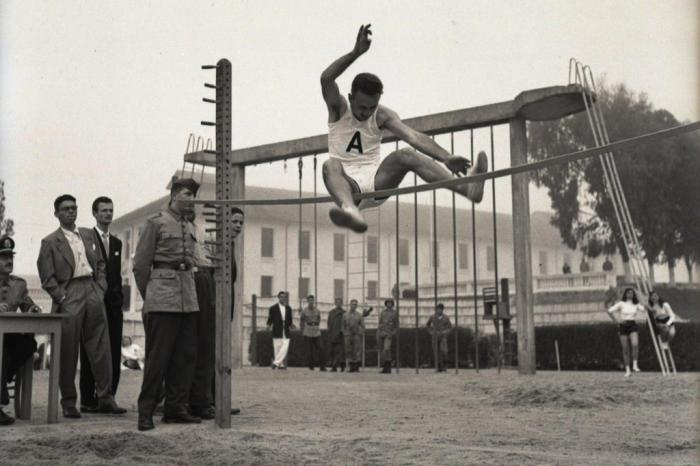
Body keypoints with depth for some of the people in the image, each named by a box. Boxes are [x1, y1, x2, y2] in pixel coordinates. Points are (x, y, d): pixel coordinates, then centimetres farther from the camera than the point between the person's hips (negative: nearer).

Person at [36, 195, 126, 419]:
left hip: (93, 293, 4)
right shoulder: (50, 242, 3)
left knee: (101, 348, 2)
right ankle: (68, 402, 8)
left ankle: (105, 398, 7)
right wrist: (62, 298, -10)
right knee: (67, 353, -1)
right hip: (68, 297, -4)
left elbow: (100, 264, 17)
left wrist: (101, 289, 5)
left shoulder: (89, 235, 17)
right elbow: (47, 278, -1)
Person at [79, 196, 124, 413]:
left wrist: (119, 297, 9)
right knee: (90, 353, -1)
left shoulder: (116, 243, 19)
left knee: (114, 355, 3)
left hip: (113, 305, 6)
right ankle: (88, 401, 4)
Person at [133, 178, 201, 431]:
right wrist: (149, 296, 5)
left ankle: (176, 408, 15)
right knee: (158, 356, -5)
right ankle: (146, 412, 2)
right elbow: (140, 265, -1)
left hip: (188, 300, 6)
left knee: (186, 355, 6)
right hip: (163, 300, -6)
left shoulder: (190, 228, 16)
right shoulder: (156, 223, -2)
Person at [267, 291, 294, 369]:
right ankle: (280, 364, 6)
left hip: (286, 333, 3)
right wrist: (269, 325, -15)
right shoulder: (273, 308, 2)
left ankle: (276, 362, -4)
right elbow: (270, 320, 3)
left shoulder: (288, 308, 13)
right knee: (277, 350, -2)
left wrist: (291, 325, -2)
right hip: (277, 333, -3)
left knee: (285, 349, -10)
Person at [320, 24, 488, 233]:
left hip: (375, 181, 1)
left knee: (405, 155, -26)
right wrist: (356, 53, -33)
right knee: (331, 165, -36)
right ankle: (349, 208, -69)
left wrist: (446, 157, -29)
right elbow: (326, 78, -23)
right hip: (348, 184, -1)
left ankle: (466, 188, -43)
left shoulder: (382, 116, 1)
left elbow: (413, 136, -14)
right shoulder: (339, 108, -2)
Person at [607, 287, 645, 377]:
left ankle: (635, 365, -16)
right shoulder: (621, 304, 2)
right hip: (623, 326, -1)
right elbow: (610, 311, -3)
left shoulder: (636, 304, 10)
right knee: (625, 349, 1)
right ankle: (627, 370, 8)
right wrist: (616, 320, -6)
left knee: (635, 345, -24)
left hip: (633, 326, 1)